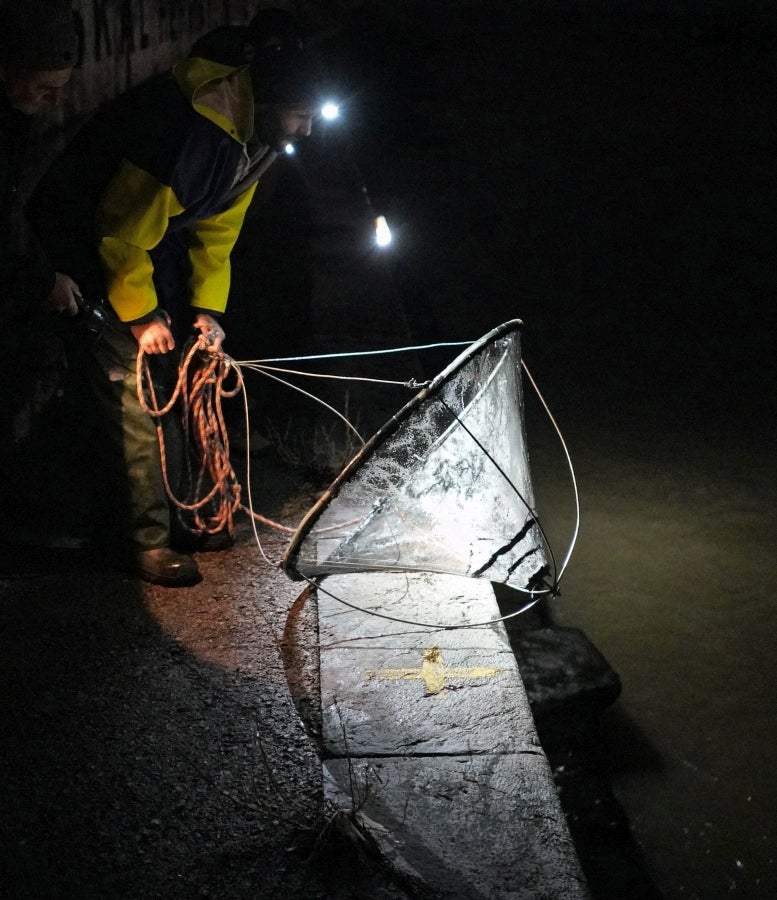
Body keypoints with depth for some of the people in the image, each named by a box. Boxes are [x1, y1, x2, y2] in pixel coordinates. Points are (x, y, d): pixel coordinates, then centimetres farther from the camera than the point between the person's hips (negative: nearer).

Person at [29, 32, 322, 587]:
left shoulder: (255, 137, -7)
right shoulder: (184, 129, -37)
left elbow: (217, 229, 3)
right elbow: (122, 228, -28)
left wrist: (208, 306, -3)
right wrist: (139, 313, -18)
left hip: (159, 245, 9)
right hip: (89, 244, -9)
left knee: (183, 378, 10)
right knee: (133, 389, -10)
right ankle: (149, 541, 0)